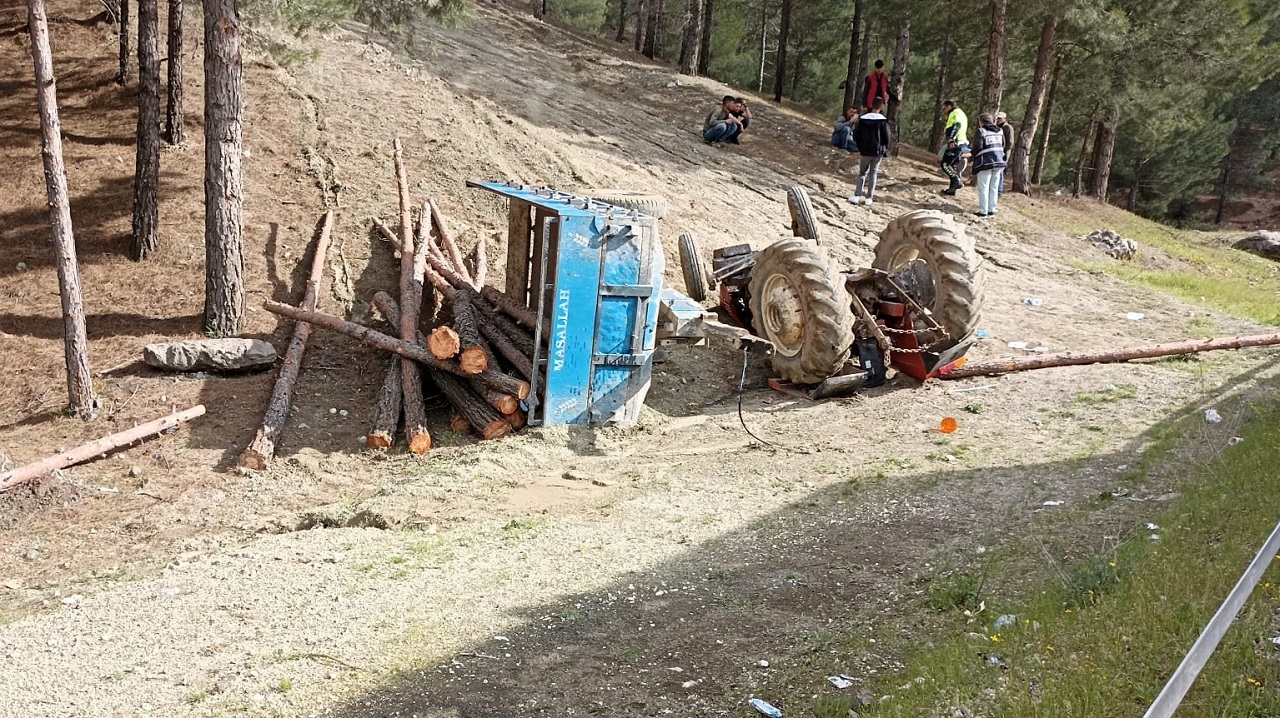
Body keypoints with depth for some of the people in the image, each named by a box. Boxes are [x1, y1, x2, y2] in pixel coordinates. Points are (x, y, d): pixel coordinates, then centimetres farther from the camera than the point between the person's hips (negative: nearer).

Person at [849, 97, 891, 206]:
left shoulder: (862, 119, -2)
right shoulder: (883, 121, -10)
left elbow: (857, 135, 4)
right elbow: (887, 138, -6)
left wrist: (860, 148, 15)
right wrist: (885, 150, 8)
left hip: (865, 152, 2)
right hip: (878, 152, -2)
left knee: (862, 173, 11)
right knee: (873, 173, 10)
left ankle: (857, 196, -6)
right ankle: (869, 198, 7)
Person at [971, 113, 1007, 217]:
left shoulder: (981, 131, -8)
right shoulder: (1000, 131, 11)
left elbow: (977, 147, -13)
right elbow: (1003, 146, 11)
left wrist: (974, 154, 6)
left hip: (986, 162, -6)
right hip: (999, 161, 6)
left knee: (983, 187, 0)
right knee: (993, 187, 11)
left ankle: (983, 211, 0)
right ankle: (992, 210, 15)